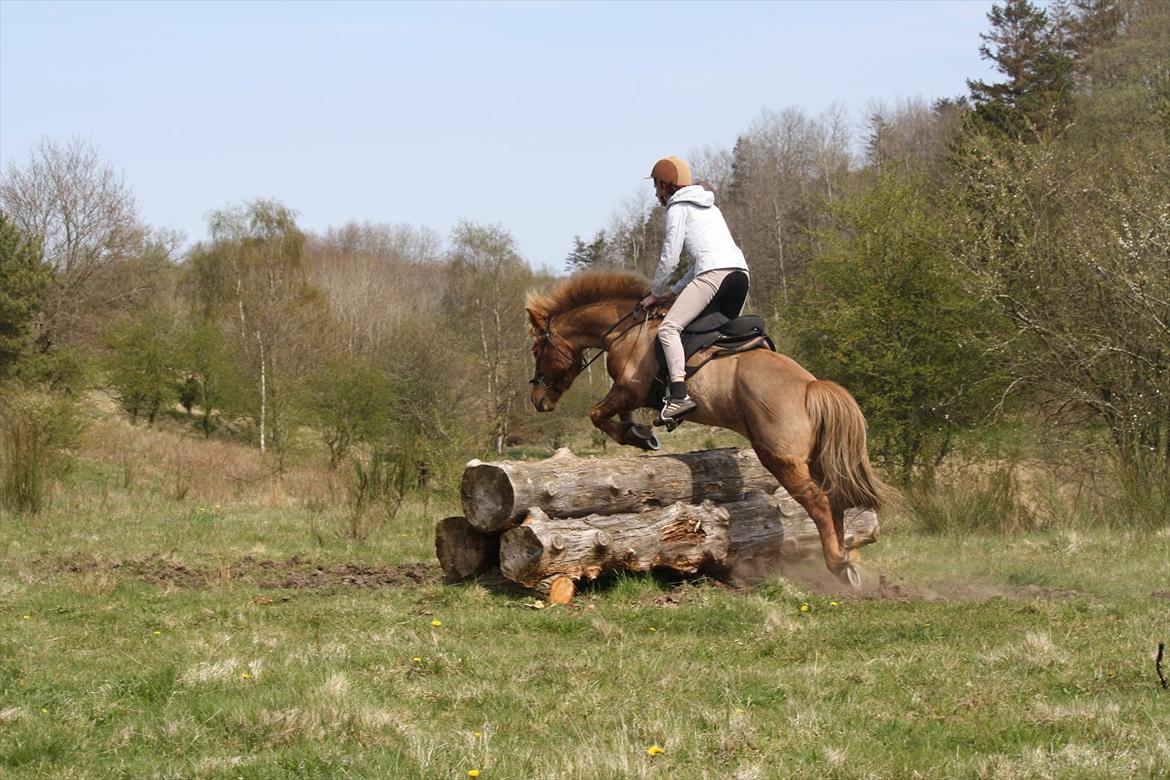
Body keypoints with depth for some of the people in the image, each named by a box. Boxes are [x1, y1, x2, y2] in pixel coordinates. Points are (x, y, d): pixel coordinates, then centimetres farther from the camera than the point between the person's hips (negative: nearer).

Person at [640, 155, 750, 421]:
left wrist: (656, 293, 16)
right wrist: (672, 292, 29)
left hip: (714, 273, -9)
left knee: (669, 328, -14)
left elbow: (669, 259, 2)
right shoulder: (709, 207, 32)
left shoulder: (678, 209, 6)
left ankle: (679, 393, -31)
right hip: (741, 271, 9)